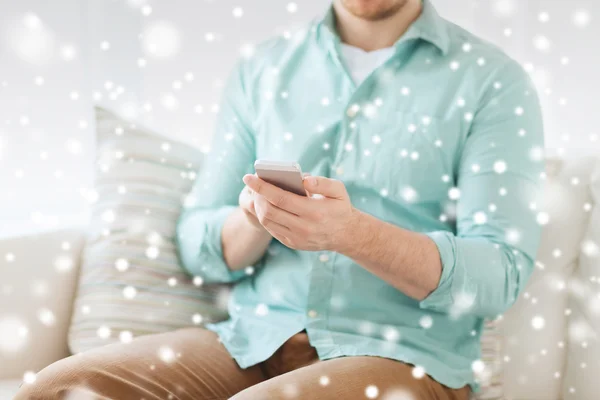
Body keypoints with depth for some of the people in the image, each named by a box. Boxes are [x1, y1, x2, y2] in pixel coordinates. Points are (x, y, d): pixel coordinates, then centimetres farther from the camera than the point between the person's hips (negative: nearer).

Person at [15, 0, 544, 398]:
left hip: (403, 354, -3)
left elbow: (499, 276, -9)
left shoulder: (493, 82, 0)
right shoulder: (262, 71, 12)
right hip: (253, 337, 4)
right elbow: (198, 244, 11)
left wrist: (353, 233, -26)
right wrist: (253, 220, -13)